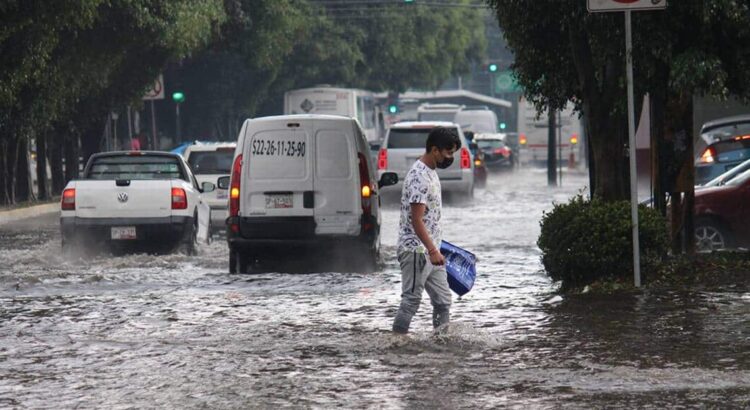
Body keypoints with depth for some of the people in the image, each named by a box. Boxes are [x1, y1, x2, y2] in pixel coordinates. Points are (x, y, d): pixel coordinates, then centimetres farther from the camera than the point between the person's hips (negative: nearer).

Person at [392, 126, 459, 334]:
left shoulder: (431, 173, 13)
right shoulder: (419, 177, -19)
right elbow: (416, 220, -23)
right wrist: (432, 250, -27)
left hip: (430, 251, 10)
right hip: (416, 250, -10)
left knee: (442, 301, 9)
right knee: (411, 300, -5)